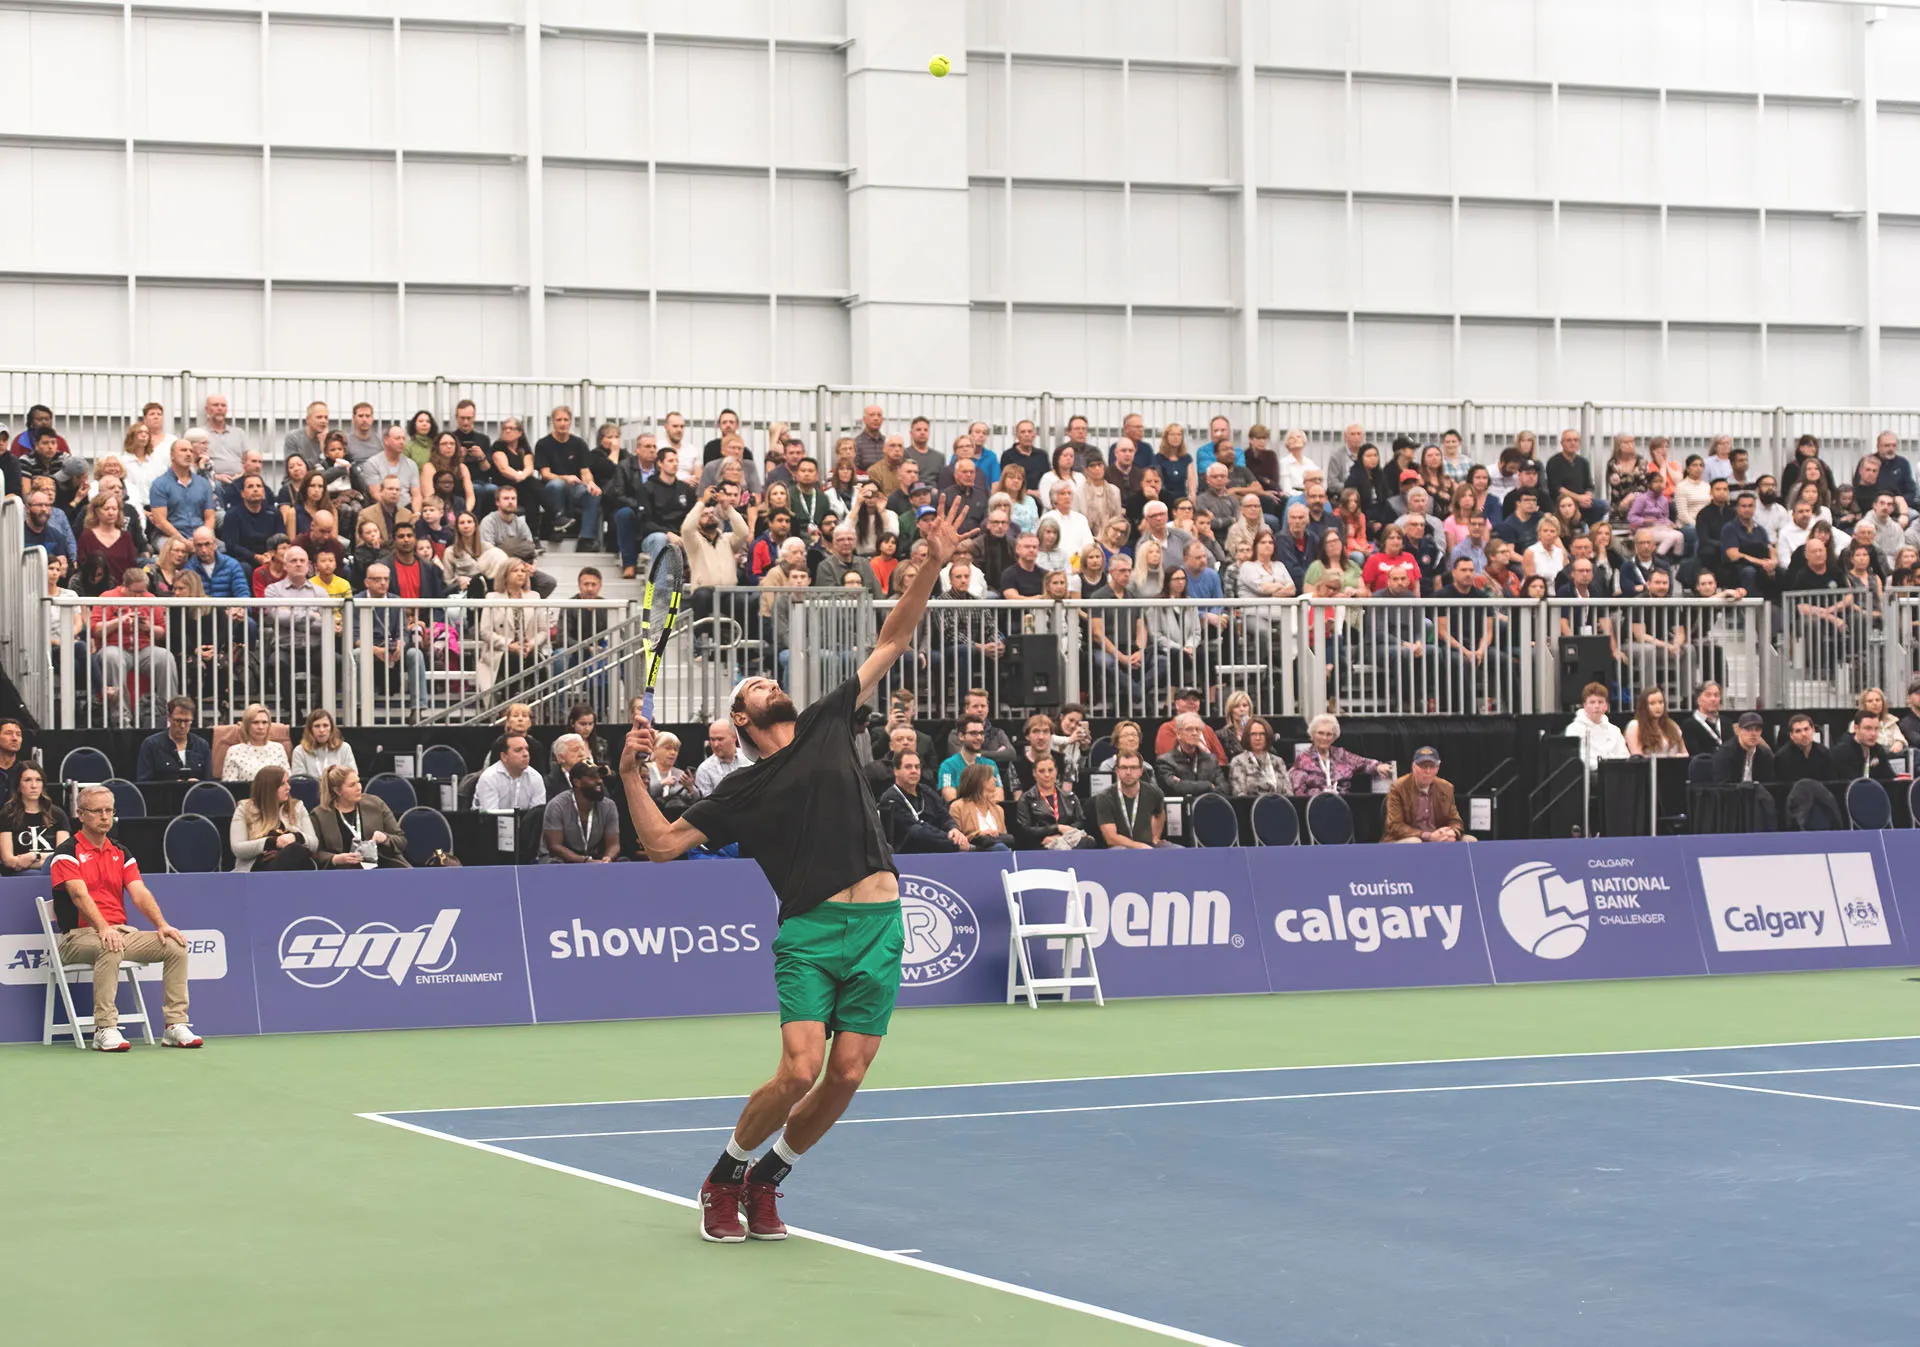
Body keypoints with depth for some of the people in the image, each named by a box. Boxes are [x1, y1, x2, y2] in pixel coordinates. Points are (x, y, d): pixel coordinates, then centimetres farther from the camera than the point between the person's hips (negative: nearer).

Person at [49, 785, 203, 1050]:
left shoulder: (120, 854, 17)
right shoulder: (67, 853, -3)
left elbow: (140, 893, 5)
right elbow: (80, 895, -18)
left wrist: (162, 925, -13)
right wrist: (103, 928, -34)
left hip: (121, 932, 6)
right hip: (80, 935, -6)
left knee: (175, 945, -12)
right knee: (111, 948, -39)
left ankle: (175, 1026, -12)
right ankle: (105, 1029, -36)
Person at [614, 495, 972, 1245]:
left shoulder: (827, 726, 16)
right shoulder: (744, 792, 9)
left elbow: (891, 644, 16)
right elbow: (661, 843, 8)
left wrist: (934, 565, 8)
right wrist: (631, 775, -4)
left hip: (879, 926, 3)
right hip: (810, 930, -3)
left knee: (845, 1078, -2)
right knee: (798, 1071, -15)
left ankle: (763, 1183, 20)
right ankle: (723, 1179, 9)